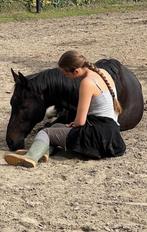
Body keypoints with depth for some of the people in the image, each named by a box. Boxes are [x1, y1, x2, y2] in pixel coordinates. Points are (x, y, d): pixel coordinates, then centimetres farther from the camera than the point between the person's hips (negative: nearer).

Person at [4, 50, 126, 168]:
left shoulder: (87, 82, -16)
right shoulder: (103, 73, 11)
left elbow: (80, 121, -16)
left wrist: (73, 124, 7)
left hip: (99, 136, -10)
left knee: (45, 132, -7)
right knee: (57, 127, 19)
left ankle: (31, 157, -33)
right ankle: (45, 150, -10)